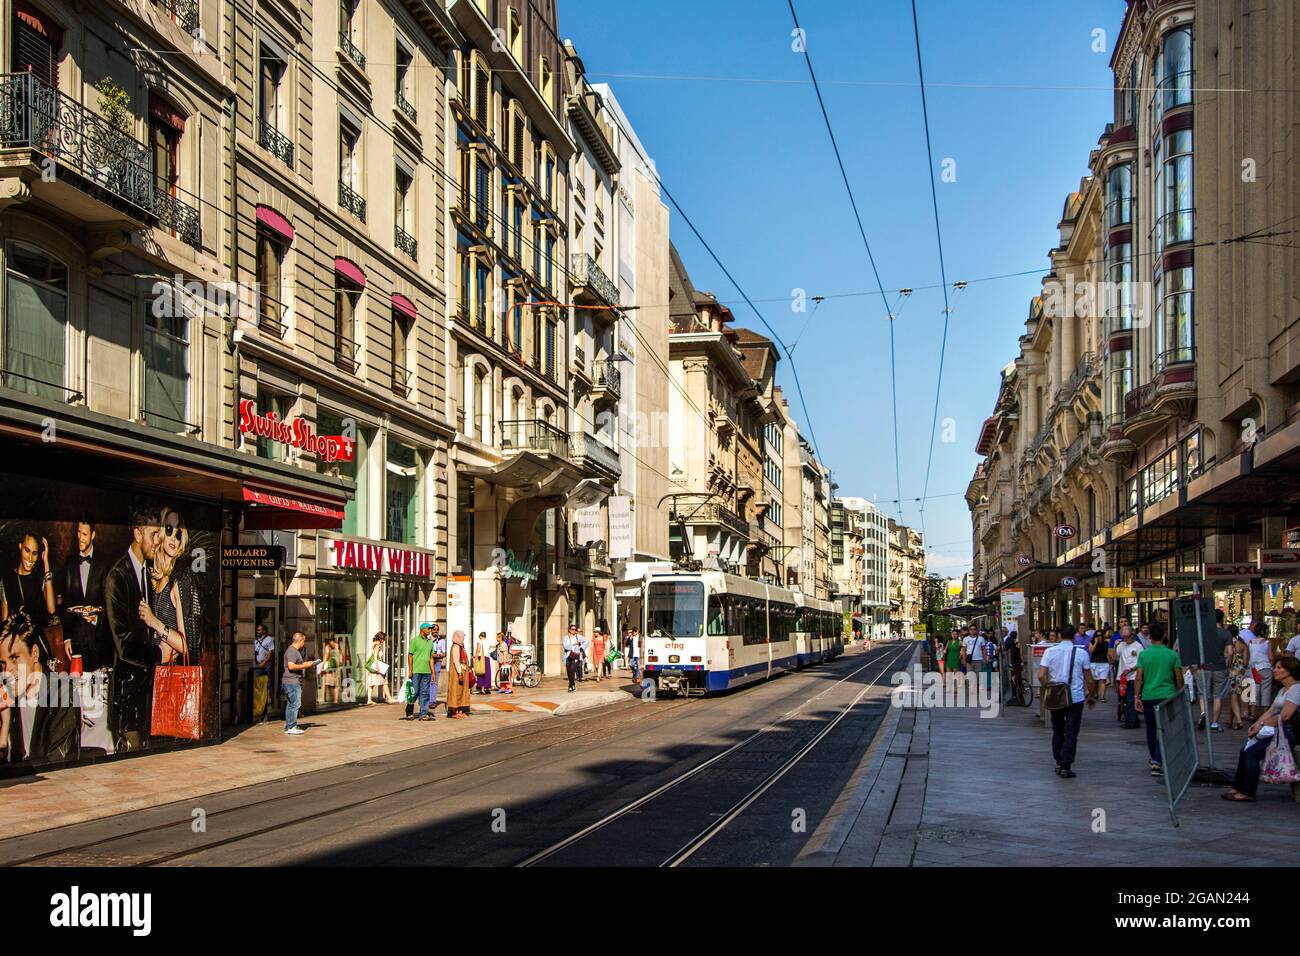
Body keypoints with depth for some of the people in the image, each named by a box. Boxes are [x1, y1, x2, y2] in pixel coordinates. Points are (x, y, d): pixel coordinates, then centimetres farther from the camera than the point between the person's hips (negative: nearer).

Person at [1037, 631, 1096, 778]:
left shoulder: (1050, 651, -3)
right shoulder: (1081, 653, -5)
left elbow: (1041, 676, -10)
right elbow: (1089, 679, 0)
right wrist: (1091, 695, 14)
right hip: (1076, 698, -2)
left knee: (1057, 731, 17)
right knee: (1071, 733, 3)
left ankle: (1059, 764, 20)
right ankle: (1066, 766, -1)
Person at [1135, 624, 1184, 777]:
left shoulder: (1143, 655, -2)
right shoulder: (1172, 654, -3)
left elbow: (1139, 678, -5)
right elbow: (1179, 678, 1)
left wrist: (1137, 697, 1)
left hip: (1149, 697, 1)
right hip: (1167, 696, -1)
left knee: (1151, 729, 15)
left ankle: (1154, 759, 29)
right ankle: (1158, 762, -14)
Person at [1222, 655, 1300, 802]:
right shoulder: (1283, 690, 21)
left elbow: (1285, 716, -20)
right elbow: (1271, 711, 16)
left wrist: (1262, 724, -10)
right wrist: (1257, 724, -2)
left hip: (1287, 735, -10)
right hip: (1276, 733, 10)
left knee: (1251, 753, -18)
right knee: (1245, 751, 0)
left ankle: (1248, 794, -11)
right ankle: (1237, 788, 3)